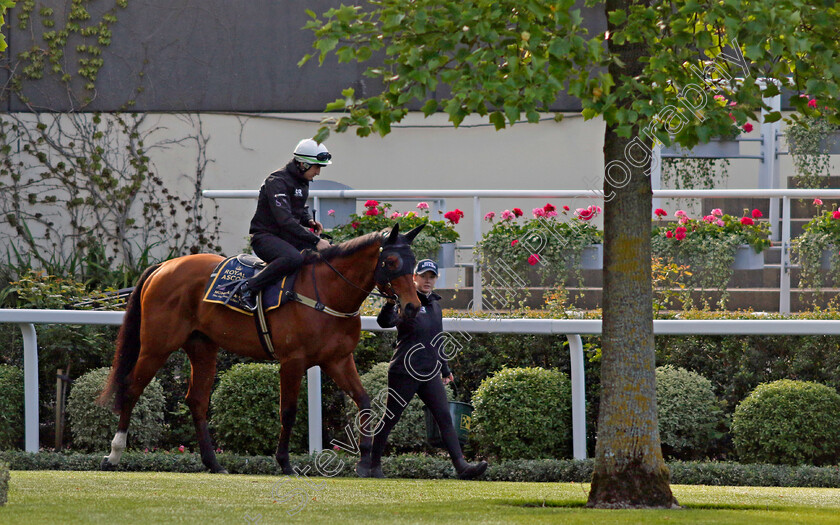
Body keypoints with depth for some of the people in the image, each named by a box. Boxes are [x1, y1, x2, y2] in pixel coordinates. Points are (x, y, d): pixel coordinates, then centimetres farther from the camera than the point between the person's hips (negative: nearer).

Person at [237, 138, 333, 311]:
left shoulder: (303, 182, 11)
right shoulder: (277, 182, -18)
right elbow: (285, 220, -27)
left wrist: (310, 221, 3)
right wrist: (315, 240, -30)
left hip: (287, 237, 9)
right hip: (265, 236, -9)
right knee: (293, 257, -38)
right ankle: (249, 288, -27)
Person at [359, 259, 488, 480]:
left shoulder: (434, 304, 15)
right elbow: (385, 321, -28)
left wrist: (445, 369, 30)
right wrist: (391, 302, -48)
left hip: (430, 374, 7)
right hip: (405, 371, -7)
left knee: (444, 417, -4)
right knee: (389, 419, 1)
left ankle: (461, 466, -11)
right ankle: (371, 464, 13)